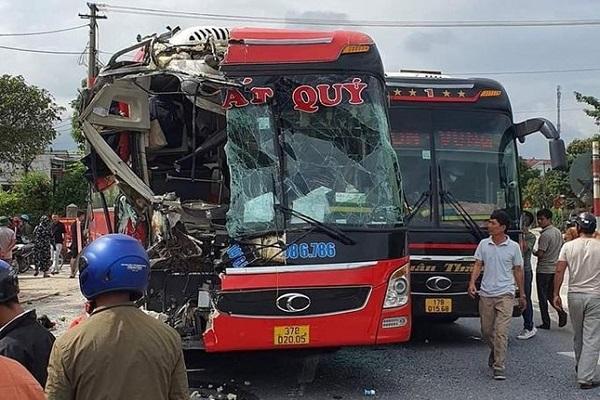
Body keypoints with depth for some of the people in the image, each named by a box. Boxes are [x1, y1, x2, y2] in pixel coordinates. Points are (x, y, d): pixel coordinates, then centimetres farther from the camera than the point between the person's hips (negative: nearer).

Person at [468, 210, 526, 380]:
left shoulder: (513, 247, -1)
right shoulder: (483, 244, 4)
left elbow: (518, 271, 7)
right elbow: (478, 265, 5)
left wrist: (522, 294, 10)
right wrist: (472, 283, -12)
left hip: (505, 295, -3)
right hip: (486, 294, 3)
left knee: (501, 332, -12)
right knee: (486, 331, 12)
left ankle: (499, 368, -9)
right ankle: (495, 351, 41)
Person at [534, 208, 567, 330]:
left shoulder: (545, 235, -19)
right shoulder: (558, 232, 8)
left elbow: (540, 254, -21)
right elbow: (560, 250, 15)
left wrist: (533, 252, -2)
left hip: (544, 270, -8)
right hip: (555, 268, 8)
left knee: (542, 297, 1)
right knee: (551, 294, 19)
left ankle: (546, 323, 5)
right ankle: (561, 312, 1)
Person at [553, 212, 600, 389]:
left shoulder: (568, 246, -3)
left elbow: (559, 271, -6)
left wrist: (556, 294, 1)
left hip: (574, 295, 2)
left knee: (578, 335, 20)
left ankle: (580, 367, 37)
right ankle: (584, 378, -4)